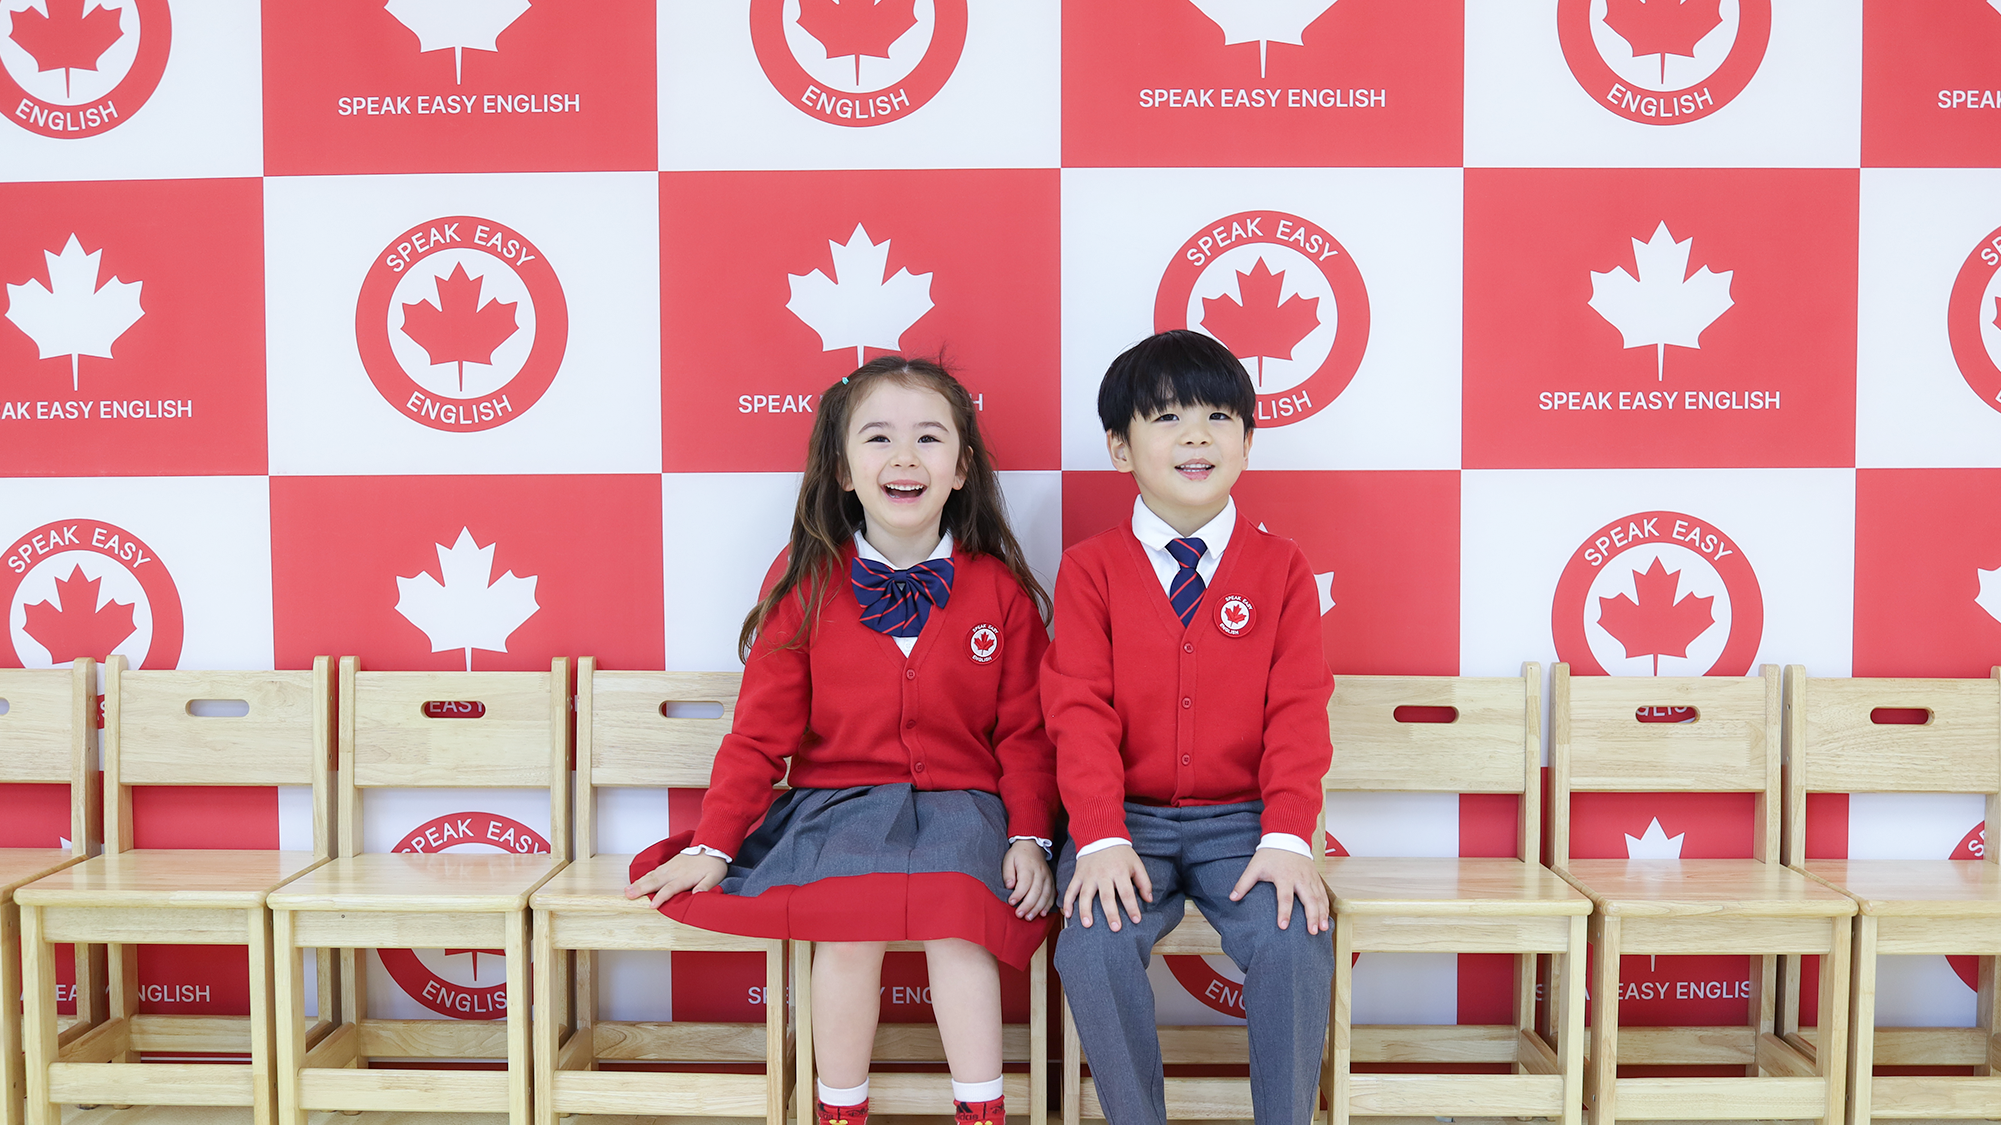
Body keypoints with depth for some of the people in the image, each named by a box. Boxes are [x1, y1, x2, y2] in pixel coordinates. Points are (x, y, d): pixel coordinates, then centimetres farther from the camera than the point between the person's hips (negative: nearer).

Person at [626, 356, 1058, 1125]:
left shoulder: (1001, 590, 3)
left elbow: (1025, 732, 6)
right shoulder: (806, 583, 2)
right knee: (848, 924, -26)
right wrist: (711, 846, -1)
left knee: (957, 917, -28)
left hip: (960, 803, 0)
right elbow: (761, 728, 3)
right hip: (839, 802, 0)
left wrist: (1028, 837, -5)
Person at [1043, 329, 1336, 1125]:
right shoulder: (1090, 568, 3)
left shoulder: (1281, 568, 5)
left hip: (1243, 820, 1)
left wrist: (1287, 837, -15)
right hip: (1129, 818, 0)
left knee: (1297, 940, -25)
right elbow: (1080, 710, -5)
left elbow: (1297, 713, -1)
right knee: (1094, 944, -26)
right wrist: (1101, 838, -18)